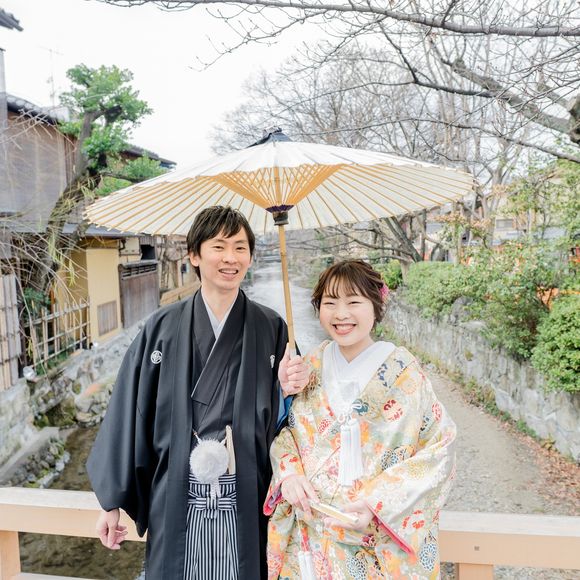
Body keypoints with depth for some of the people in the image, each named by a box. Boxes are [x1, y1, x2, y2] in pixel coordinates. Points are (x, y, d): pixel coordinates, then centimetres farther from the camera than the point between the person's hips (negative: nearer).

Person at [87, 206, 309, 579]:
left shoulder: (270, 329, -2)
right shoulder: (162, 328, -3)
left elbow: (274, 420, 4)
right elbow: (131, 413, 0)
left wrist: (286, 392, -18)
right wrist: (112, 501, 2)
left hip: (244, 503, 0)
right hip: (176, 502, 0)